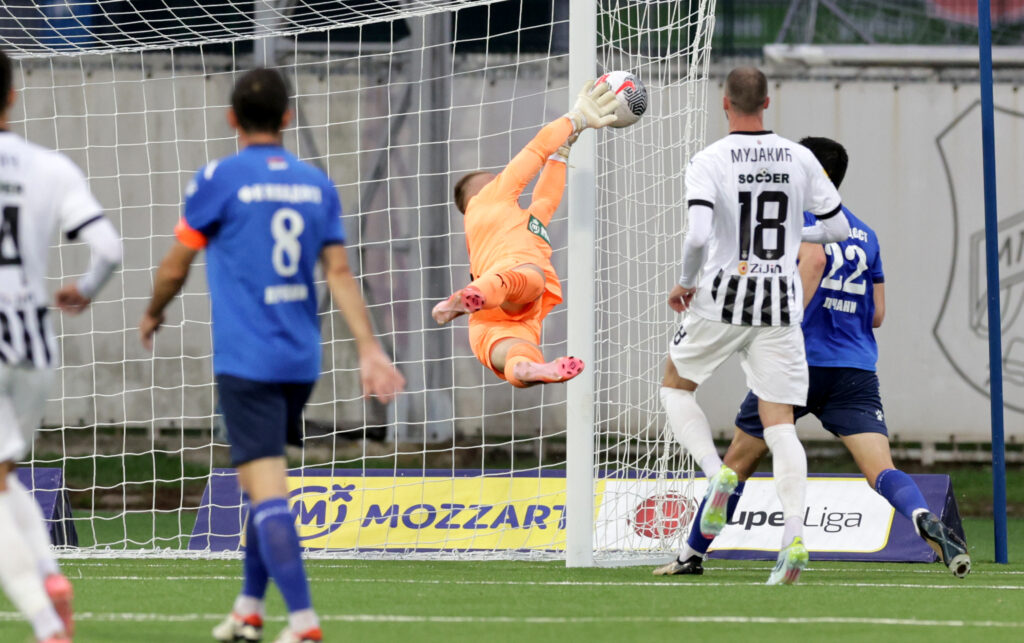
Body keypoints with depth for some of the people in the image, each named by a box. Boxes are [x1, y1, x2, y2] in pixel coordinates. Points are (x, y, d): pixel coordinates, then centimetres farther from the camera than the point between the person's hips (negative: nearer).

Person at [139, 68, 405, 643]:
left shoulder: (220, 180, -5)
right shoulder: (316, 185, 8)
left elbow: (175, 269, 2)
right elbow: (340, 272, 2)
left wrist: (153, 317, 21)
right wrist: (369, 347, 0)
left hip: (246, 361, -6)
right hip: (301, 359, 6)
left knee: (268, 491, -11)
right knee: (270, 484, 20)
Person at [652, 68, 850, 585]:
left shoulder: (708, 163, -11)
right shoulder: (799, 159, 1)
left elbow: (698, 236, -23)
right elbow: (838, 227, 8)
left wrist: (685, 282, -4)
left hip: (721, 299, -3)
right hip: (780, 305, 3)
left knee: (675, 387, 21)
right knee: (779, 421, 4)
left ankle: (716, 472, -4)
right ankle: (793, 536, -14)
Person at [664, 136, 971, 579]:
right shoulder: (866, 235, 18)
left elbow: (814, 259, -21)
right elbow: (876, 314, 18)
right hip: (857, 372, 4)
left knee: (738, 461, 13)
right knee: (881, 470, -10)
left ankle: (692, 554, 23)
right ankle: (927, 523, -40)